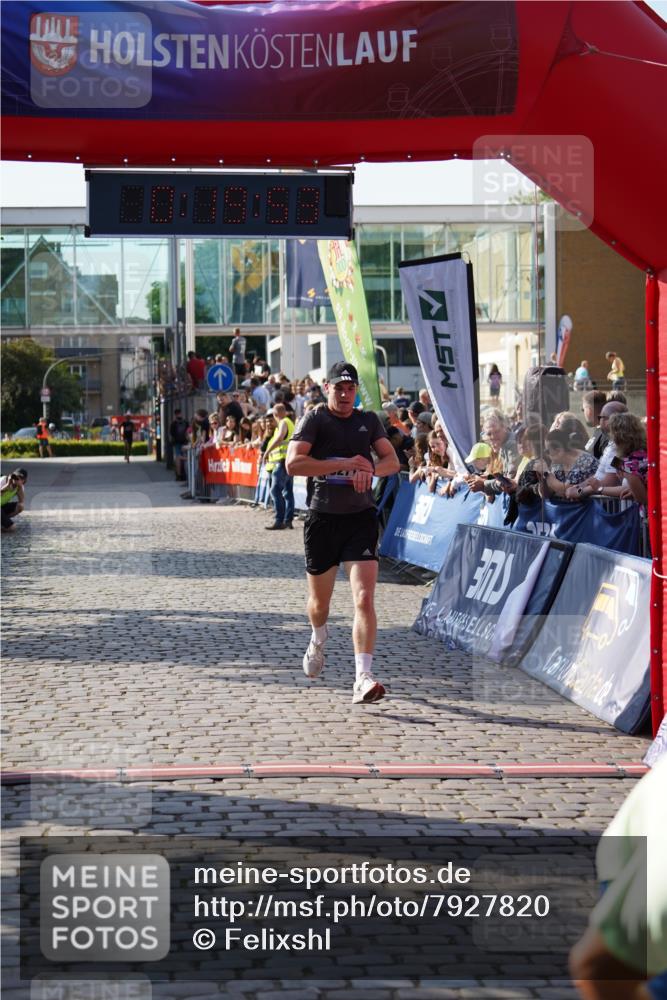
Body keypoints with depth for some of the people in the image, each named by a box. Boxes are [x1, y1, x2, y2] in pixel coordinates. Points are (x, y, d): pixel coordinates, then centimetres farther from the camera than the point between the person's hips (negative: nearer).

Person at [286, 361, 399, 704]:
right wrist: (345, 464, -18)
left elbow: (392, 461, 8)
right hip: (322, 518, -1)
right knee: (320, 601, 14)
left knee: (364, 598, -15)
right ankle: (318, 640, 50)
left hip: (360, 518, 1)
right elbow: (293, 463, -16)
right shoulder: (315, 419, -4)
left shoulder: (369, 421, 10)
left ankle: (363, 679, -18)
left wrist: (371, 469, -15)